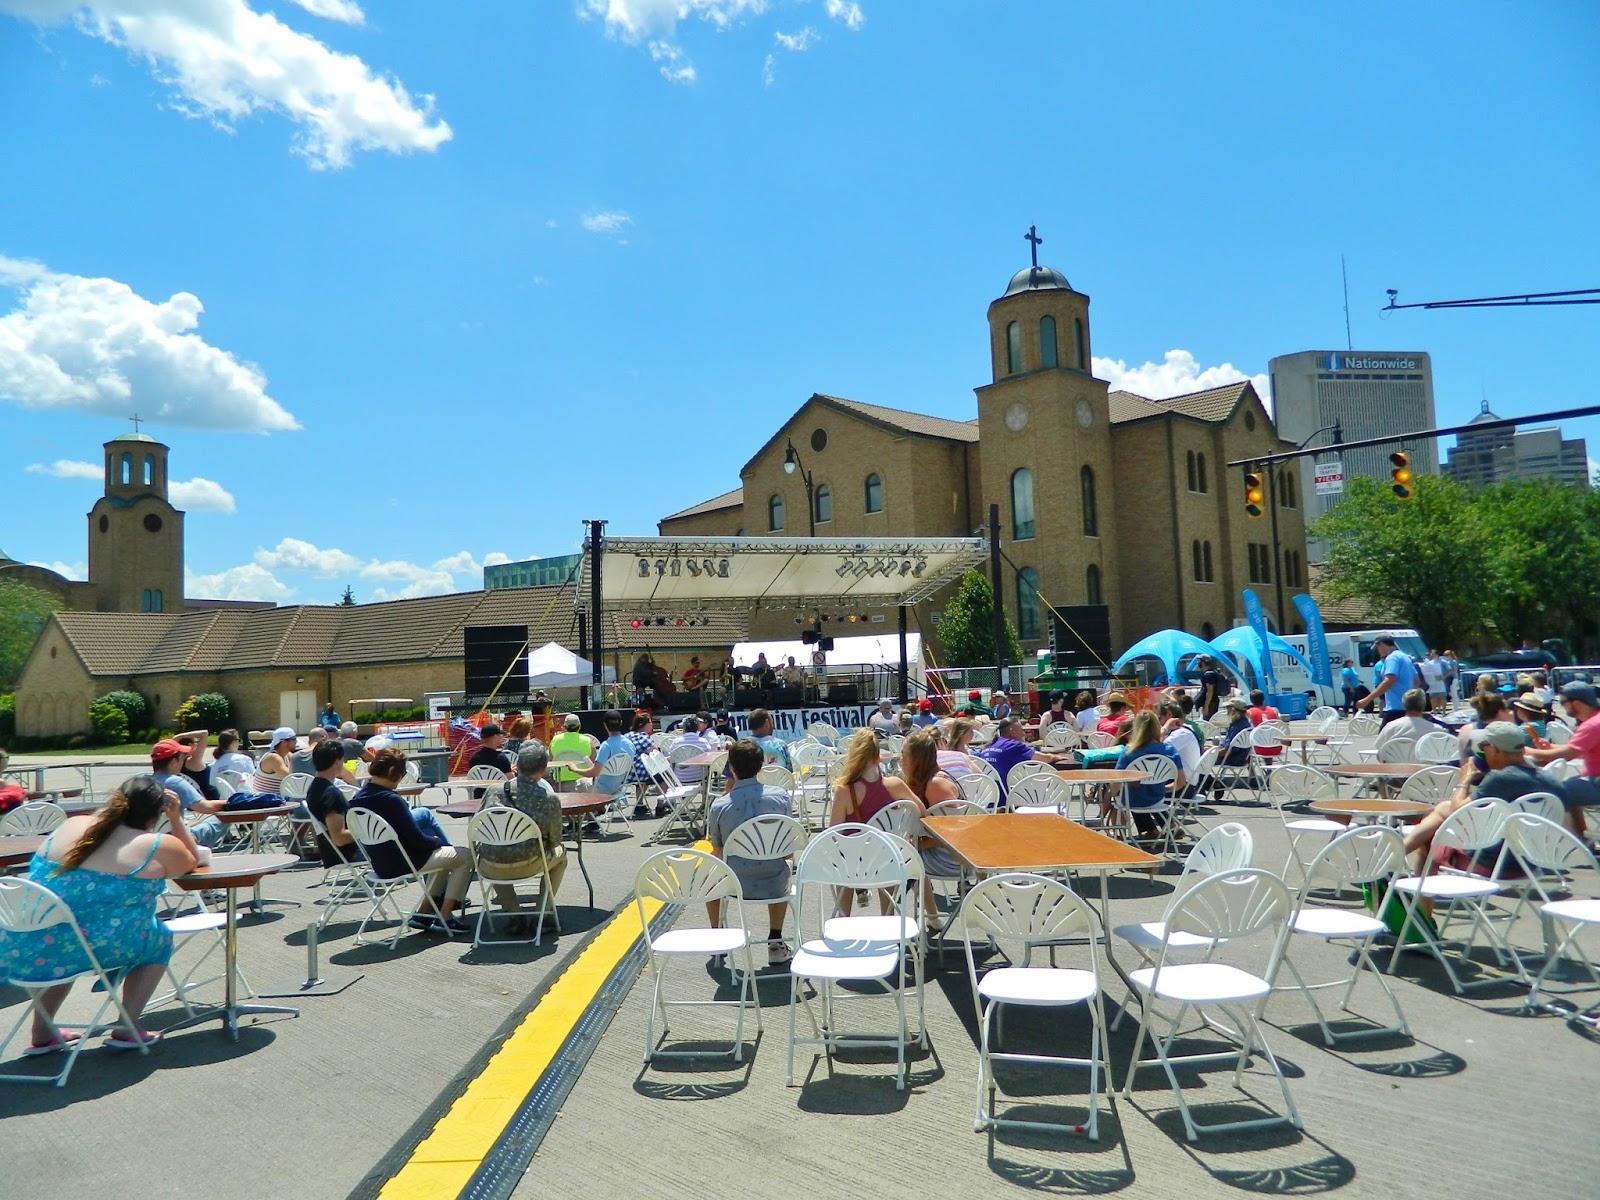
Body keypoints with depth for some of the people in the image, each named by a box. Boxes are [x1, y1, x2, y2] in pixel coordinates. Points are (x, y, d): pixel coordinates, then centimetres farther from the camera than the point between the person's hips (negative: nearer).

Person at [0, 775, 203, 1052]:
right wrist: (176, 819, 14)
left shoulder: (72, 825, 7)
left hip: (25, 949, 5)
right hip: (92, 949, -5)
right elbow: (192, 861, 14)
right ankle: (127, 1029, 17)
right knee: (160, 939, 23)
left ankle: (42, 1034, 38)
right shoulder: (158, 846, -8)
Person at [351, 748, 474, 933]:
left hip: (380, 864, 9)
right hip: (402, 864, -9)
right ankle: (444, 918, 6)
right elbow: (417, 840, -20)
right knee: (466, 856, 2)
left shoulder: (359, 798, 1)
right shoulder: (392, 800, -25)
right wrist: (437, 841, 1)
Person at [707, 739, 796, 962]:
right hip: (774, 885, 1)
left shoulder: (719, 805, -13)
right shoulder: (780, 796, -8)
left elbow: (717, 852, 0)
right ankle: (775, 942, 36)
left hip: (736, 886, -1)